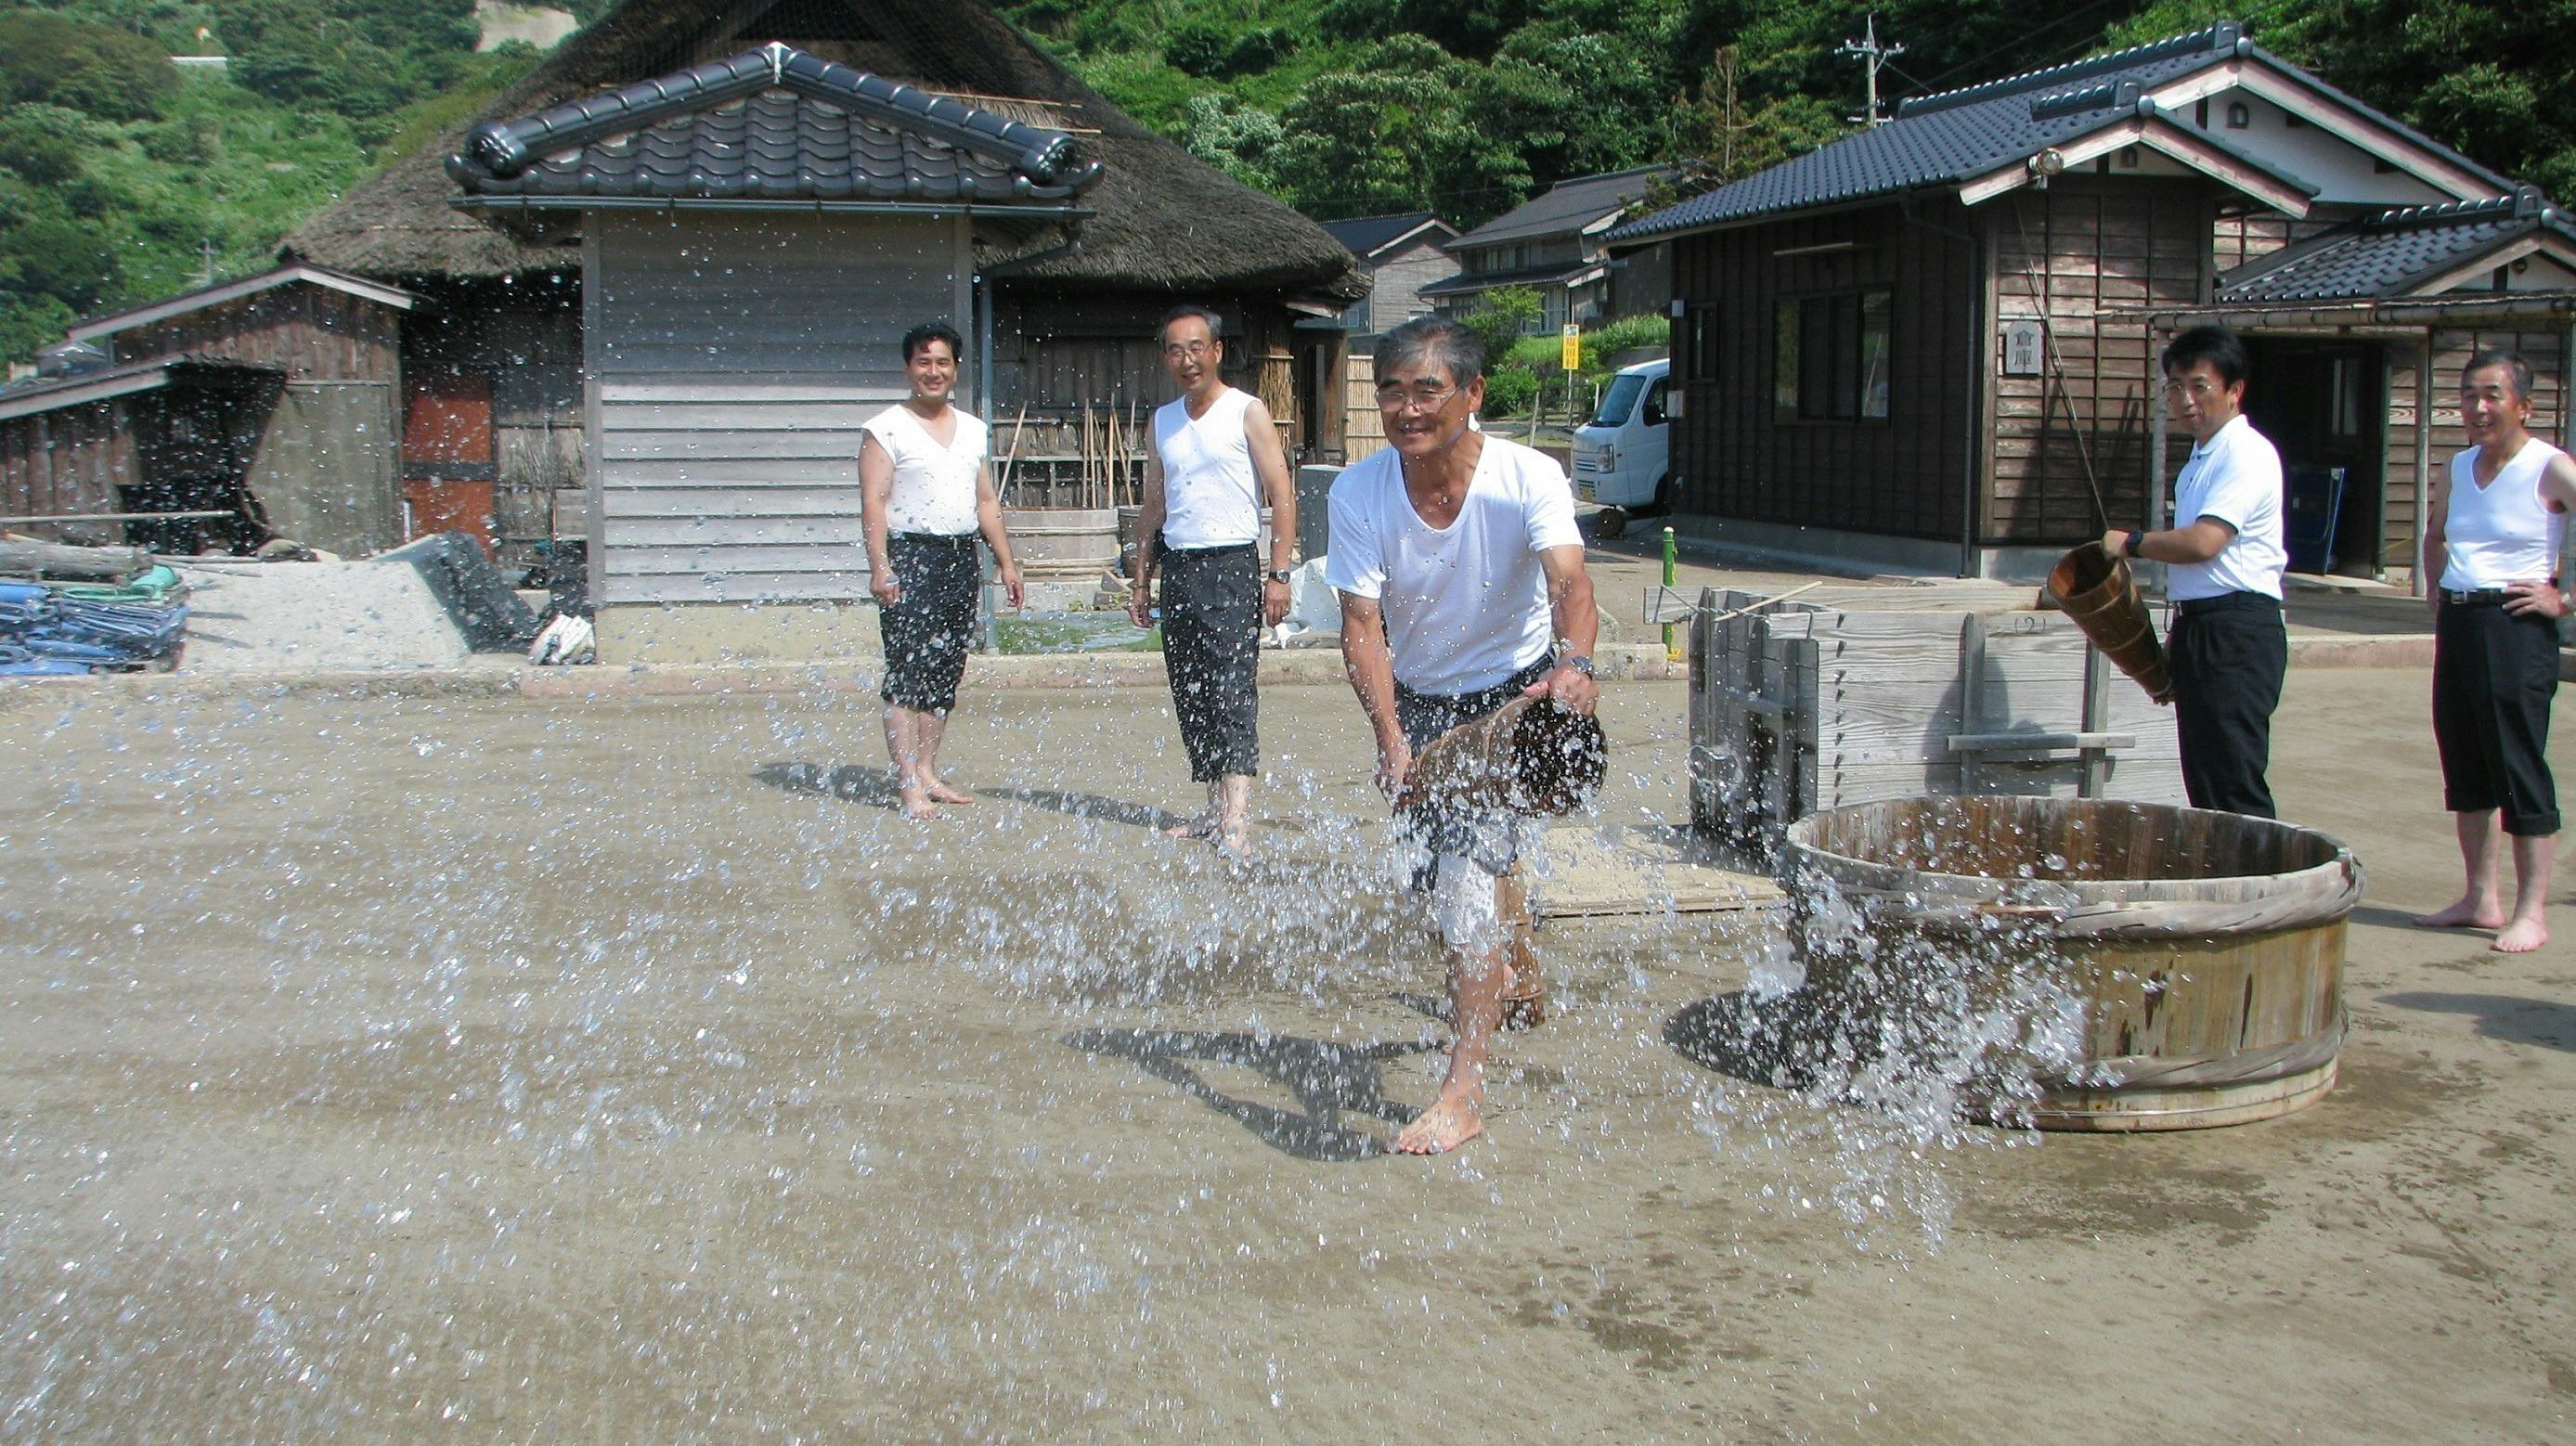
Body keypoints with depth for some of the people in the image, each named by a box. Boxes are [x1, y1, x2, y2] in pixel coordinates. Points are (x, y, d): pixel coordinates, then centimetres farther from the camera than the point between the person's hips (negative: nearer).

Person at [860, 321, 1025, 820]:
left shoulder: (973, 430, 17)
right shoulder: (886, 429, -1)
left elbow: (986, 501, 22)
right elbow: (873, 501, -9)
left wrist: (1005, 560, 15)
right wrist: (880, 567, -19)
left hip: (962, 559, 6)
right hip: (910, 557, -6)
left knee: (945, 674, 8)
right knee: (907, 673, -9)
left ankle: (928, 774, 15)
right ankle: (909, 786, -10)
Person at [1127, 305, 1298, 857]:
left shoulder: (1248, 412, -1)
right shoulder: (1162, 421, 16)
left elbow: (1281, 495, -5)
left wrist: (1278, 574, -13)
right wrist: (1141, 581, 16)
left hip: (1231, 564, -6)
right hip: (1176, 567, 6)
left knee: (1232, 690, -14)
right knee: (1189, 695, 6)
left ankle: (1236, 821, -22)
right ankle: (1214, 809, 12)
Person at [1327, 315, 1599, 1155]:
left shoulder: (1528, 479, -24)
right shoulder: (1359, 495, -18)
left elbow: (1569, 581, -39)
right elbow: (1362, 627, -23)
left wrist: (1574, 662, -61)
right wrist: (1390, 736, -38)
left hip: (1518, 690, -3)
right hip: (1417, 701, 4)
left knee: (1471, 864, -21)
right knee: (1449, 880, 14)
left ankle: (1463, 1095, -18)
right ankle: (1507, 978, 51)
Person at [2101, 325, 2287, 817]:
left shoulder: (2247, 455, -12)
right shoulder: (2201, 458, 18)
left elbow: (2203, 542, -24)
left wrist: (2131, 543, -8)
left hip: (2238, 631, -10)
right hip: (2198, 626, 10)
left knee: (2234, 787, -11)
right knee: (2204, 785, 12)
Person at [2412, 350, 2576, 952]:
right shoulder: (2458, 468, 12)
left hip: (2514, 628, -7)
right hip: (2456, 624, 7)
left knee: (2519, 767, -5)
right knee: (2464, 765, 11)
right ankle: (2481, 899, 21)